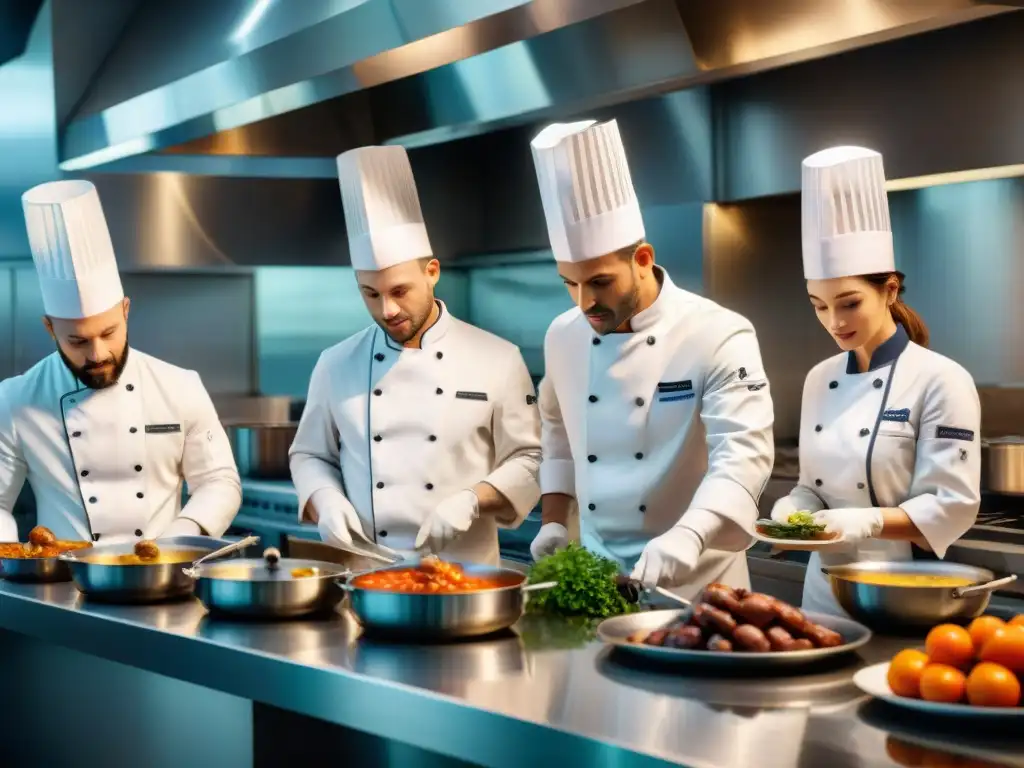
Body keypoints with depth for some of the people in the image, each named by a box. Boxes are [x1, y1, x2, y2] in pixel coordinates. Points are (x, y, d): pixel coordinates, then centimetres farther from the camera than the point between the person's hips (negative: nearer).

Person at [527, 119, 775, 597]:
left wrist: (687, 537, -39)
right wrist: (553, 520, 9)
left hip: (693, 582, -4)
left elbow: (743, 454, -25)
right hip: (596, 575, 5)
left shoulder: (719, 336, -15)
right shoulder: (563, 336, 3)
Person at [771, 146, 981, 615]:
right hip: (823, 588, 6)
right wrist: (794, 509, -8)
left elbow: (953, 507, -14)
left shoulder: (940, 381, -11)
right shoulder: (820, 380, 7)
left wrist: (868, 522, -27)